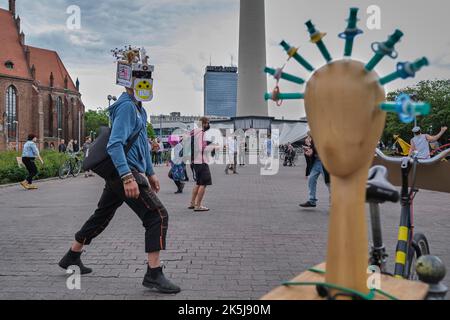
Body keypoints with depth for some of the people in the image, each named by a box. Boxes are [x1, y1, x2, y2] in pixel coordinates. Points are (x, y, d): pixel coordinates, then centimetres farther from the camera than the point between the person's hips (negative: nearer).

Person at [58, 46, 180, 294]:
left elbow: (142, 143, 24)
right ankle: (154, 274, -9)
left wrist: (150, 173, 24)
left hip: (119, 174, 10)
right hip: (124, 172, -10)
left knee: (101, 217, 21)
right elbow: (115, 144, -24)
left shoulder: (137, 107, 17)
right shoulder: (126, 106, -14)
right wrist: (128, 177, -32)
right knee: (157, 216, -12)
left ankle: (72, 257, 37)